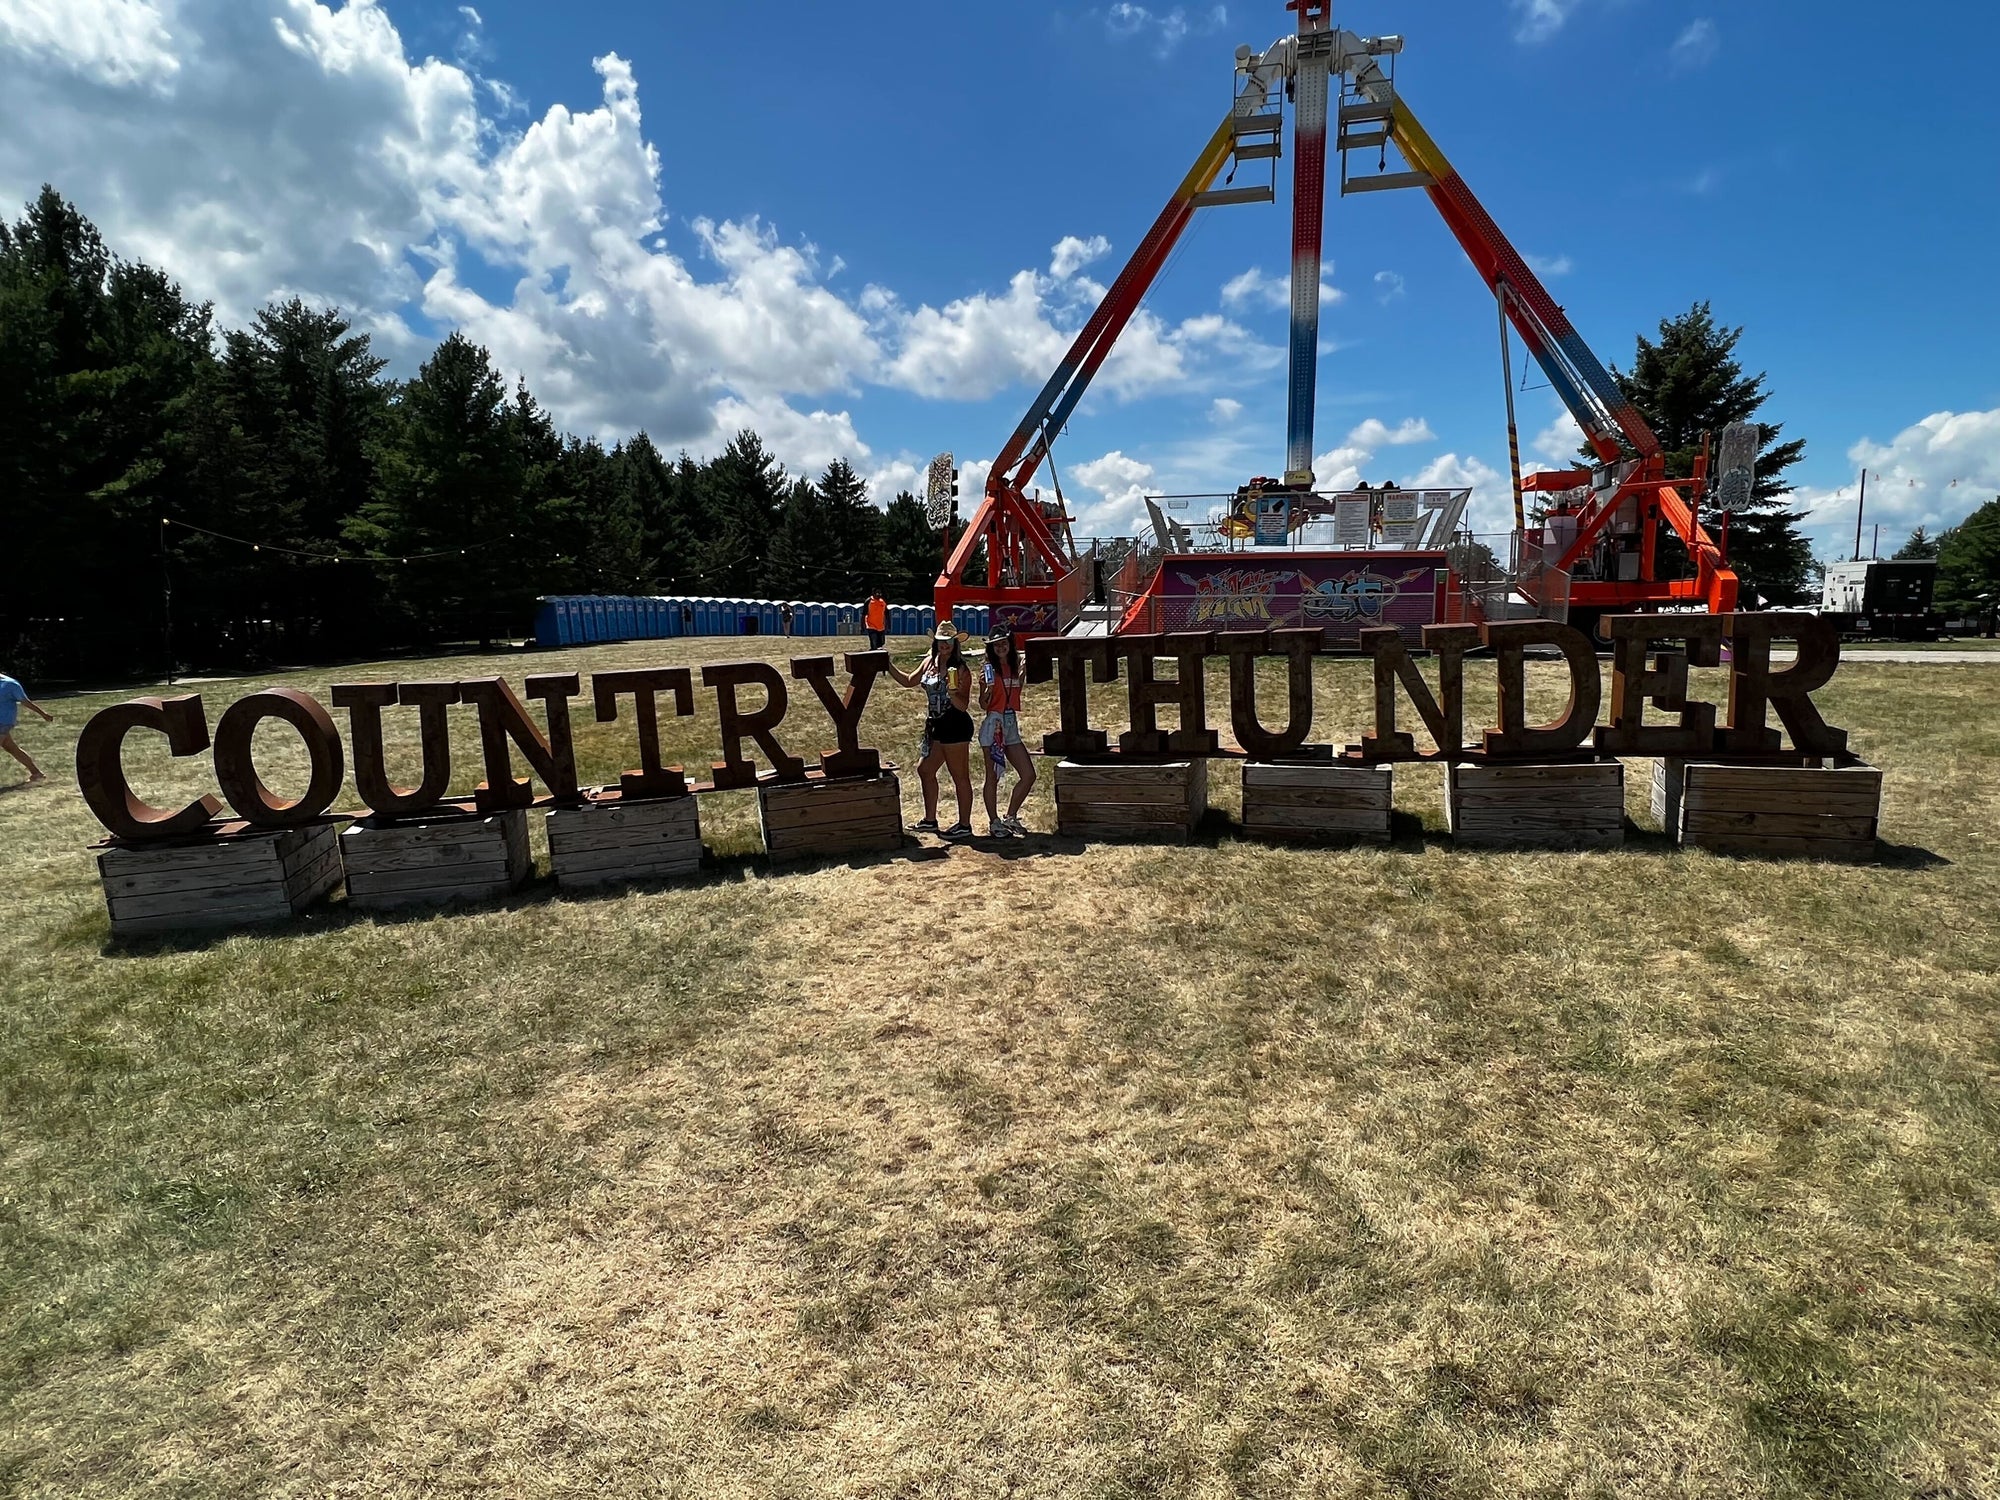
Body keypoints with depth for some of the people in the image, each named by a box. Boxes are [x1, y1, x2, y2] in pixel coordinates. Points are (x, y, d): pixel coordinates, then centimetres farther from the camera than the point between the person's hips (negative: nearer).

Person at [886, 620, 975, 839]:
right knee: (925, 770, 16)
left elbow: (963, 705, -16)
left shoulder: (960, 669, -14)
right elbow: (909, 681, 21)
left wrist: (952, 693, -35)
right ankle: (930, 820, 29)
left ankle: (965, 825, 11)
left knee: (960, 777, 1)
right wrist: (889, 665, 15)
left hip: (956, 727, -9)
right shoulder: (930, 662, 8)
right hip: (936, 727, 9)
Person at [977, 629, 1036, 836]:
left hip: (1011, 725, 6)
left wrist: (1023, 671, 13)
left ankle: (1010, 817, 17)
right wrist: (986, 686, -23)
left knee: (1028, 775, 3)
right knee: (993, 776, 1)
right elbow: (983, 704, -7)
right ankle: (994, 822, 11)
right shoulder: (988, 669, -5)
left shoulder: (1015, 666, 12)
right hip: (993, 724, -6)